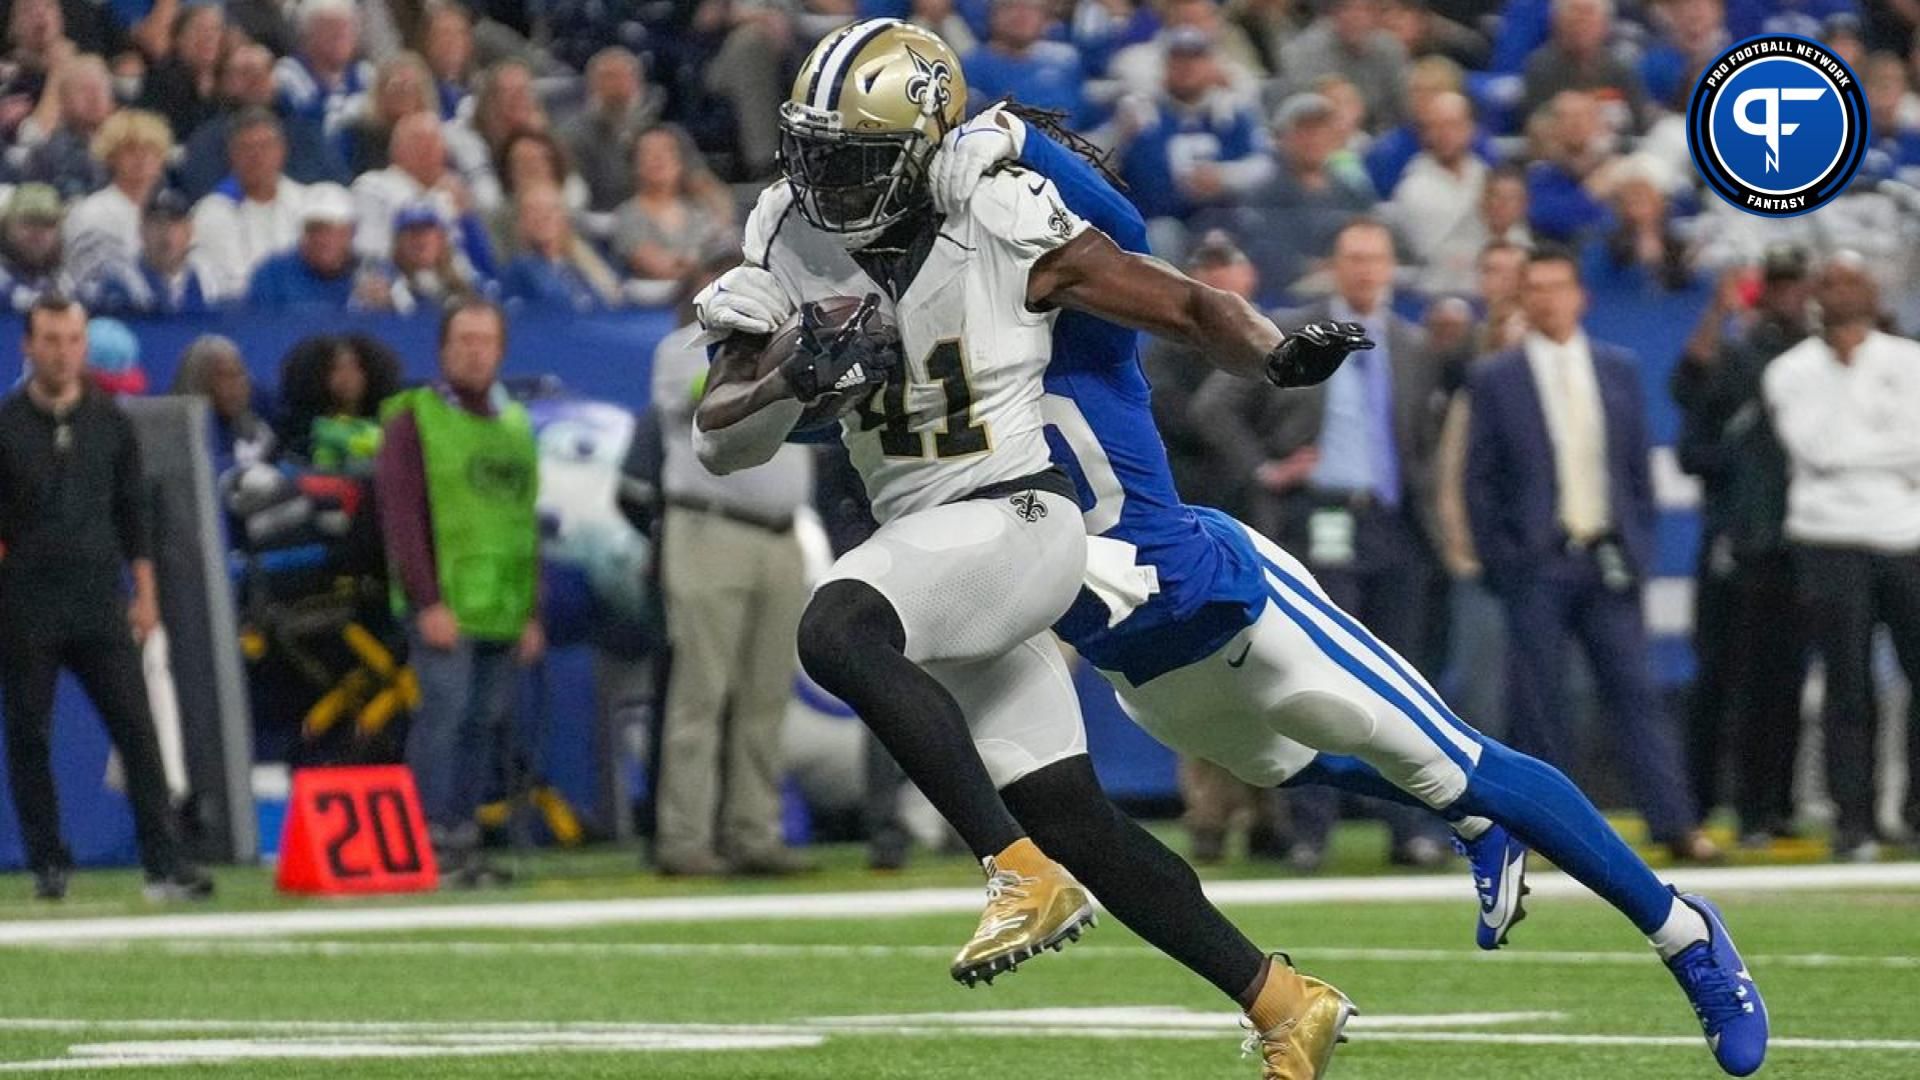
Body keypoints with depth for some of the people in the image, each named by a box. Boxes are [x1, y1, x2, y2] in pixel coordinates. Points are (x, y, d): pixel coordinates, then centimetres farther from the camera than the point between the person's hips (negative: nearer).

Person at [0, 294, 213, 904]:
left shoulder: (109, 422, 8)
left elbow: (132, 511, 13)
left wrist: (144, 592, 9)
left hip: (100, 603, 2)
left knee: (138, 732, -6)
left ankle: (165, 866, -8)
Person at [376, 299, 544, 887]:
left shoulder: (514, 423, 19)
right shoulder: (414, 418, 1)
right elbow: (401, 517, -6)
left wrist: (533, 612, 17)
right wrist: (427, 601, -14)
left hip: (504, 612, 6)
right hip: (444, 609, -6)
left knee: (489, 723, 3)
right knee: (444, 711, -13)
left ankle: (463, 839, 9)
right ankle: (431, 841, -12)